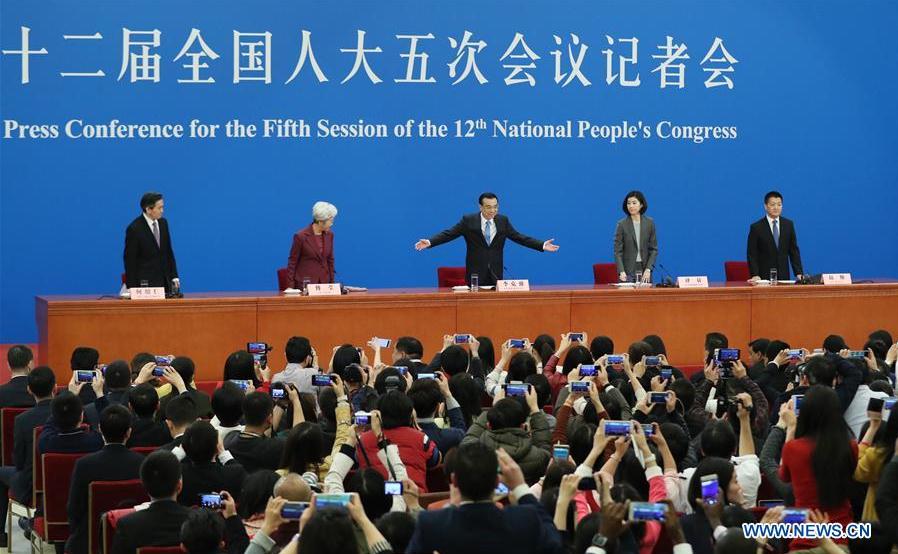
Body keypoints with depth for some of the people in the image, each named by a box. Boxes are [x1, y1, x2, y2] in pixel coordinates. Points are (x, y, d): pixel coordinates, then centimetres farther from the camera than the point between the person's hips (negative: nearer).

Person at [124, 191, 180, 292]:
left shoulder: (163, 223, 6)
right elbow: (130, 261, -9)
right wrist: (132, 289, -11)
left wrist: (174, 277, 7)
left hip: (165, 280, 5)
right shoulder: (134, 229, -12)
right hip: (145, 283, -5)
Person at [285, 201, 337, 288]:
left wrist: (332, 284, 10)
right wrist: (290, 287, -8)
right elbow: (292, 262, -5)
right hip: (305, 283, -5)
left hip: (324, 282, 5)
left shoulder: (329, 235, 4)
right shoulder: (301, 236, -11)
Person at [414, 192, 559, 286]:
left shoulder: (503, 221, 6)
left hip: (495, 273, 2)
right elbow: (448, 234, -7)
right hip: (476, 273, -2)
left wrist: (542, 245, -5)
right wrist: (429, 242, -21)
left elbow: (519, 238, 5)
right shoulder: (468, 221, -2)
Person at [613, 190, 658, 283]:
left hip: (645, 269, 2)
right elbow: (618, 251, -5)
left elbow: (653, 249, 4)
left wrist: (648, 269, -8)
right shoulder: (622, 224, -2)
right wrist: (621, 271, -18)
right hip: (628, 270, -2)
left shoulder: (649, 223, 3)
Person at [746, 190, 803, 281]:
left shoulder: (789, 225, 7)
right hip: (764, 277, -3)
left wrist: (799, 273, -2)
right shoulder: (756, 227, -3)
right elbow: (752, 255, -4)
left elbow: (794, 251, 8)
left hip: (784, 276, 3)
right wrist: (755, 275, -15)